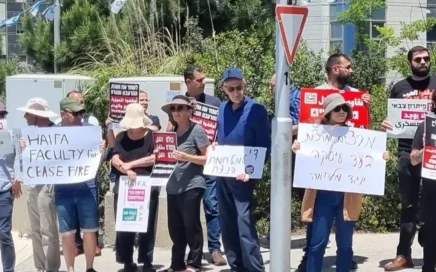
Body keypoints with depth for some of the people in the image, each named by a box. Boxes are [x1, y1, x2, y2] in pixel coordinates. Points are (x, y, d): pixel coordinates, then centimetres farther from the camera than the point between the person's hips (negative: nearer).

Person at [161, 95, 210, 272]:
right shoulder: (172, 132, 14)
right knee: (175, 228, 10)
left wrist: (187, 157, -19)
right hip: (173, 186, 7)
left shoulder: (197, 130, -5)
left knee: (191, 226, -1)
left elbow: (207, 158, -7)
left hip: (191, 186, -7)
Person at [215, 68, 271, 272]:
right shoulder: (222, 109, 8)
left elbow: (264, 146, -8)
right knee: (227, 224, 11)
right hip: (222, 174, 6)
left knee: (244, 223, -12)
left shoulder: (256, 110, -9)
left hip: (243, 175, -6)